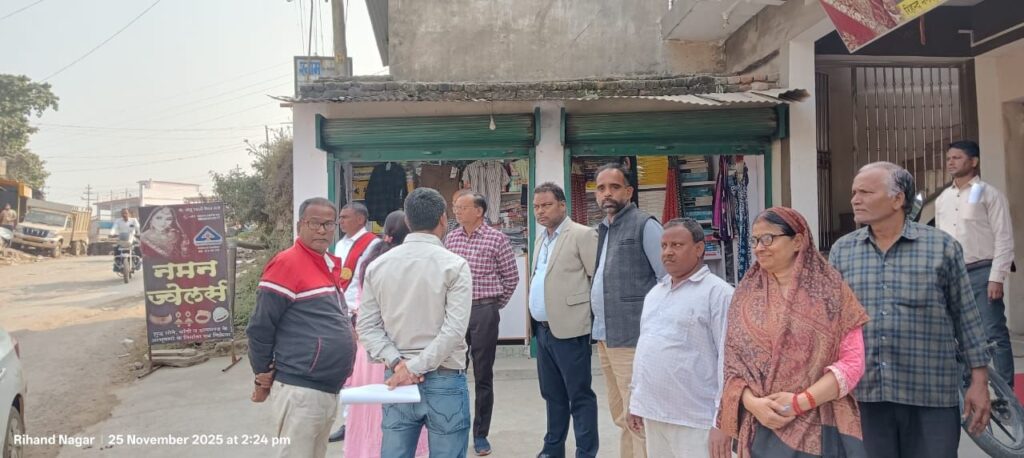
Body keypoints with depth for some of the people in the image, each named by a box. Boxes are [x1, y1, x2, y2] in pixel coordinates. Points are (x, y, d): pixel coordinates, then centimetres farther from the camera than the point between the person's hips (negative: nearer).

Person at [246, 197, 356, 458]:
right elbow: (260, 328, -11)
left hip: (328, 390, 8)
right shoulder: (287, 263, -13)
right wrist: (264, 377, -4)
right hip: (301, 391, -8)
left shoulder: (330, 265, 12)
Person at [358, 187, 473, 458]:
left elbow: (368, 327, 0)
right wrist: (415, 366, -13)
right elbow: (454, 329, -16)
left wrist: (397, 363, -6)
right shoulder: (454, 265, -9)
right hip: (445, 380, -4)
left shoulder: (377, 265, 4)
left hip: (396, 376, 4)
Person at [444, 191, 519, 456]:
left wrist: (496, 304, 6)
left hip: (484, 312, -4)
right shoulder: (450, 239, 6)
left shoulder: (496, 238, -6)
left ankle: (480, 434, 15)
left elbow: (511, 276, 1)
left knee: (483, 376, 5)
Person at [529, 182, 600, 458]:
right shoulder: (541, 239, 16)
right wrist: (534, 322, 15)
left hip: (569, 329, -8)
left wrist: (595, 317, -10)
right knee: (552, 394, 17)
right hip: (543, 329, 8)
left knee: (580, 395, 1)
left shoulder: (582, 234, -9)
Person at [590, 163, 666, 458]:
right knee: (621, 416, 17)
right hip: (605, 338, 8)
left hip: (632, 338, -8)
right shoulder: (602, 229, 15)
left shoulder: (644, 225, -9)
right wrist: (599, 328, 14)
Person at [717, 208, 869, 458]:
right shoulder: (746, 294, 5)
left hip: (820, 427, -2)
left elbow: (852, 361, -5)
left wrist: (801, 402, -14)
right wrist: (752, 403, -12)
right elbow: (733, 360, 4)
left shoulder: (831, 290, -2)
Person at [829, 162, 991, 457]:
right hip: (864, 395, 2)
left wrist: (979, 380, 2)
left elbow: (966, 317, 3)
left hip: (931, 397, -2)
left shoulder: (943, 247, -1)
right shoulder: (842, 251, 4)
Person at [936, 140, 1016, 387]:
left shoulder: (989, 194, -3)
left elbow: (1004, 238, -8)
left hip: (982, 272, -6)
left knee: (994, 334, -3)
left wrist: (997, 277, -15)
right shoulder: (942, 199, 13)